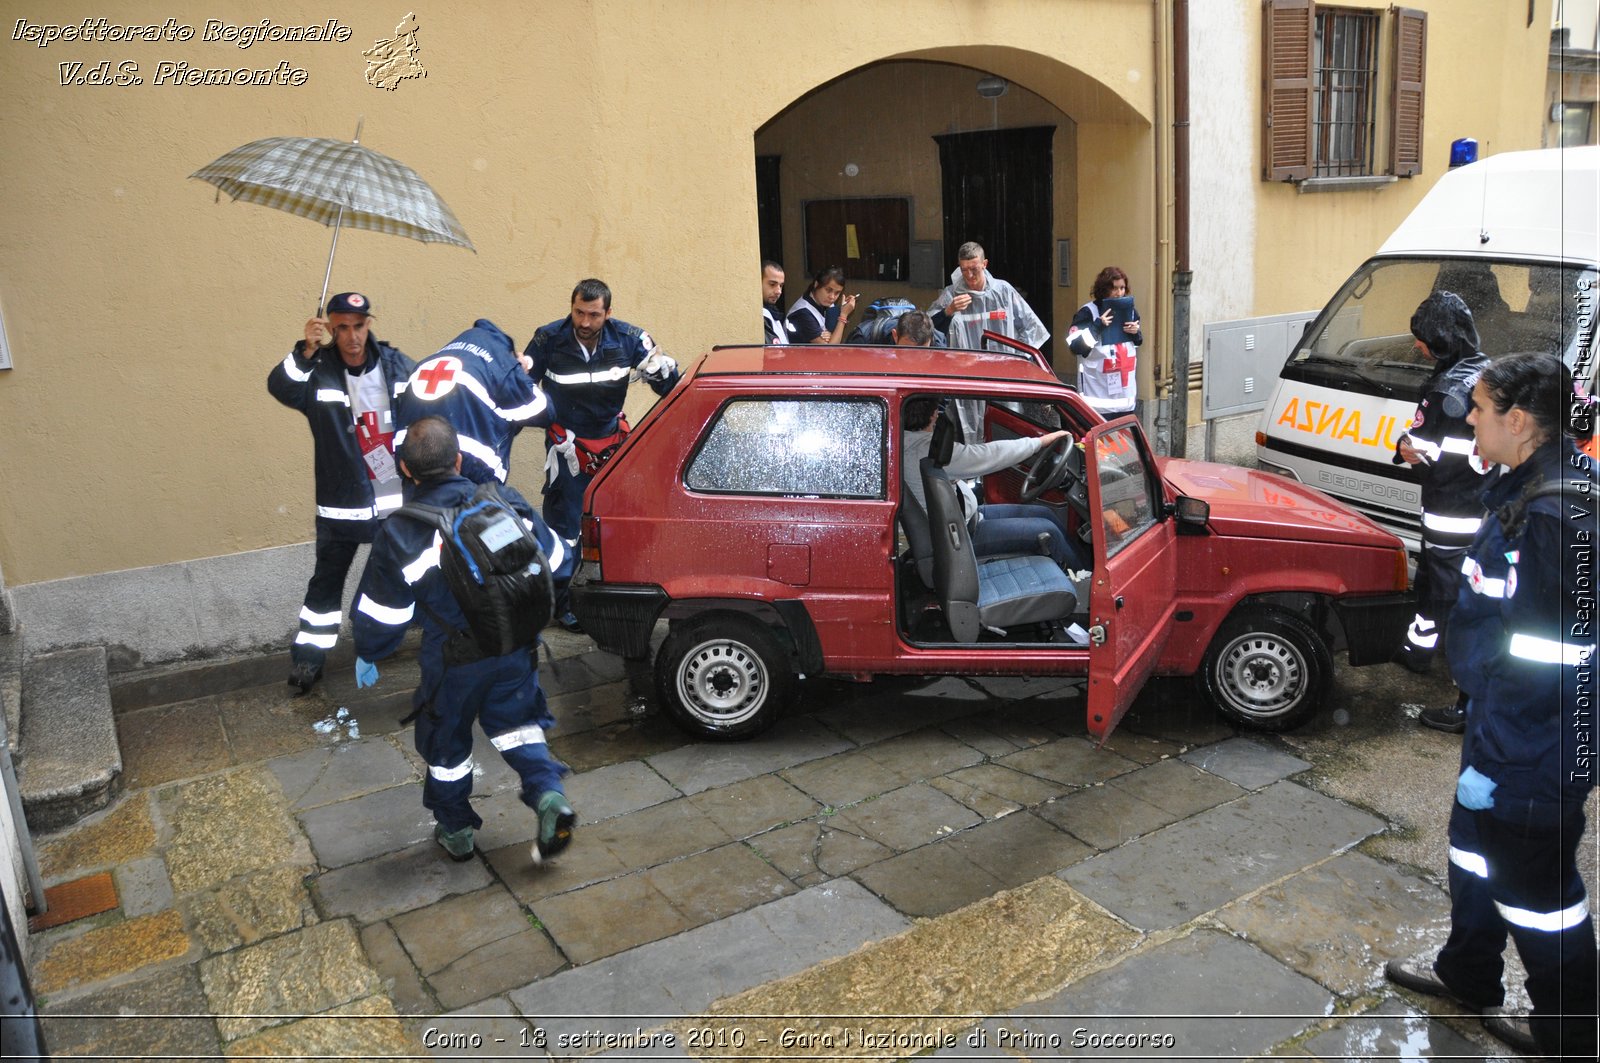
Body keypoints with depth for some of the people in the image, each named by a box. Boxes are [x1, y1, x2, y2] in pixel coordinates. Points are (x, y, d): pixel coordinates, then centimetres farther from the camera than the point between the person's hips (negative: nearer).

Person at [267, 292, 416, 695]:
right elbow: (281, 387, -30)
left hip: (400, 497, 3)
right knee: (327, 580, 8)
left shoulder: (397, 364, -4)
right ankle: (308, 655, 20)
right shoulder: (317, 370, -11)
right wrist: (305, 351, -45)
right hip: (343, 500, -2)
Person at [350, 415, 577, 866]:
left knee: (446, 741, 20)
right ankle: (549, 797, 5)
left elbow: (381, 613, -7)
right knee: (515, 720, 25)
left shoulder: (399, 534, -16)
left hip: (455, 663, -2)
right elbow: (558, 565, 2)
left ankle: (455, 830, 36)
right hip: (517, 648, 3)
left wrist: (367, 656, 13)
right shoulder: (508, 503, -9)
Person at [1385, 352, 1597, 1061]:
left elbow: (1540, 659, -28)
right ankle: (1468, 973, 45)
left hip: (1535, 750, -10)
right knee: (1476, 842, 25)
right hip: (1502, 716, 10)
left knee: (1534, 881, 7)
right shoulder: (1538, 487, 5)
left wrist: (1493, 758, -21)